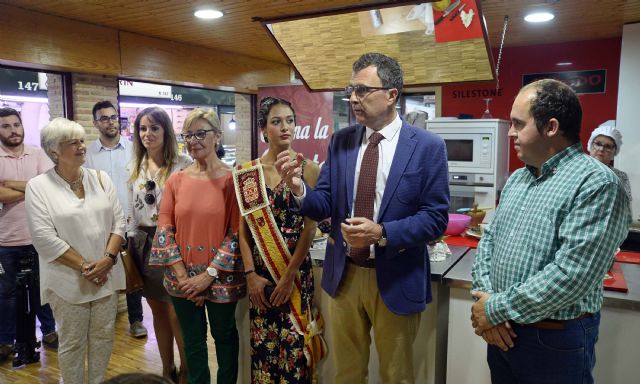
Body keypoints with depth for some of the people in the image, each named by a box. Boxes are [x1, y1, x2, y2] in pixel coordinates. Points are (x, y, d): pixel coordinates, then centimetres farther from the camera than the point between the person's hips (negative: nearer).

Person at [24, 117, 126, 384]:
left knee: (103, 337, 15)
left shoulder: (101, 179, 5)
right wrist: (83, 267, -14)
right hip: (68, 280, -3)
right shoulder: (38, 186, -7)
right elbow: (44, 238, -13)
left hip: (106, 274, 4)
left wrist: (108, 258, -11)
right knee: (72, 343, 11)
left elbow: (118, 221, 2)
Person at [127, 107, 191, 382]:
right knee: (158, 311, 15)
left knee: (177, 313, 0)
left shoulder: (183, 164, -10)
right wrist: (131, 244, 13)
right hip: (144, 244, 6)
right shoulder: (135, 167, 9)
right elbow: (132, 210, 15)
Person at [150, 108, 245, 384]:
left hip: (221, 278, -3)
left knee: (225, 336, 16)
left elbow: (237, 232, -12)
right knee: (192, 341, 19)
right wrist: (182, 275, -8)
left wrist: (209, 274, -15)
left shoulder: (232, 180, -9)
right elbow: (164, 229, -1)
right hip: (183, 280, 3)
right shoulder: (176, 180, 1)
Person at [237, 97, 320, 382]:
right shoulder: (249, 171, 2)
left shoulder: (308, 168, -5)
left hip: (296, 269, -2)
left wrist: (289, 275, -10)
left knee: (294, 342, 6)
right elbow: (243, 226, 1)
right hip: (259, 270, 2)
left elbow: (310, 227, -8)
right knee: (262, 343, 11)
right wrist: (250, 274, -6)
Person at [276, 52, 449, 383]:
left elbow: (436, 218, -12)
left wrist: (382, 233, -25)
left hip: (395, 280, -3)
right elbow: (325, 205, -2)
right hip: (344, 275, 3)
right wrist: (299, 189, -23)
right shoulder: (340, 141, 1)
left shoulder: (428, 146, -10)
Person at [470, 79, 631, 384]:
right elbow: (489, 238, 7)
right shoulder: (516, 178, 8)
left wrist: (496, 309, -19)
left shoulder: (596, 185, -18)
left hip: (556, 342, -6)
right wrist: (484, 298, -9)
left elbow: (571, 276, -26)